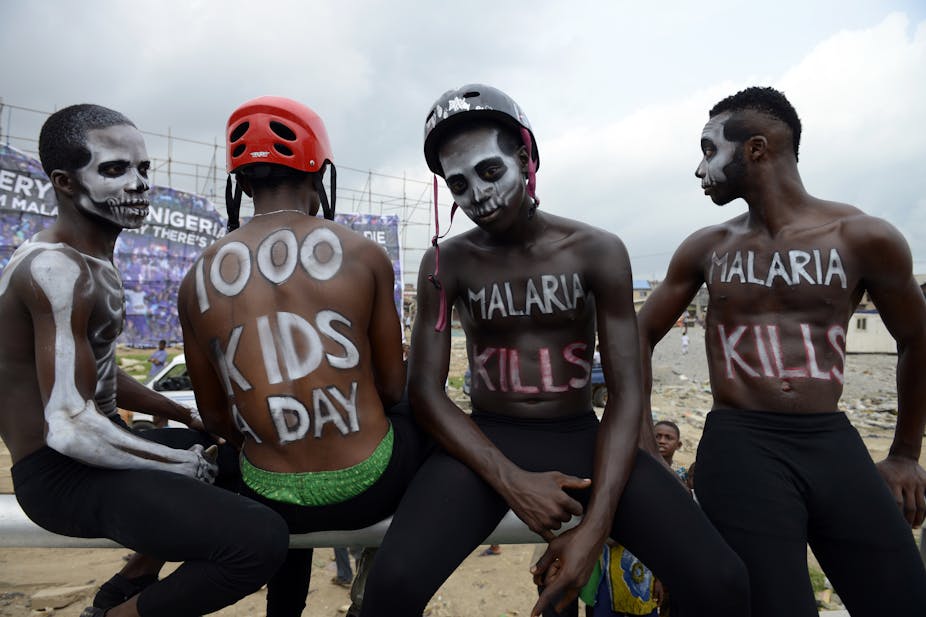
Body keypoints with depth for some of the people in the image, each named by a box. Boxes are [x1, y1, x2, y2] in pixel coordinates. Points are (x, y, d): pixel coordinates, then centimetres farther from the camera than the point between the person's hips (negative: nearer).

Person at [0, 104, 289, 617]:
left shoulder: (90, 260, 11)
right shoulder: (56, 268, -21)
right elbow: (71, 426, -28)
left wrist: (192, 418, 12)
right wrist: (185, 465, -15)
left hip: (89, 451, 10)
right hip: (61, 472, -10)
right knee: (261, 541, -28)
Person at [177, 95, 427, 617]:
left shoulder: (199, 279, -3)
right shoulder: (363, 254, -10)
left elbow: (215, 417, 6)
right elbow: (392, 387, -2)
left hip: (270, 498, 3)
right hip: (369, 487, -2)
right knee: (414, 409, 29)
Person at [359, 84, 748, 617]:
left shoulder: (597, 251, -4)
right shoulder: (446, 264, -2)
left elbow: (627, 393, -8)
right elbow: (426, 389, -5)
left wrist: (596, 525, -19)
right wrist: (510, 481, -18)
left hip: (582, 437, 1)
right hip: (486, 441, 0)